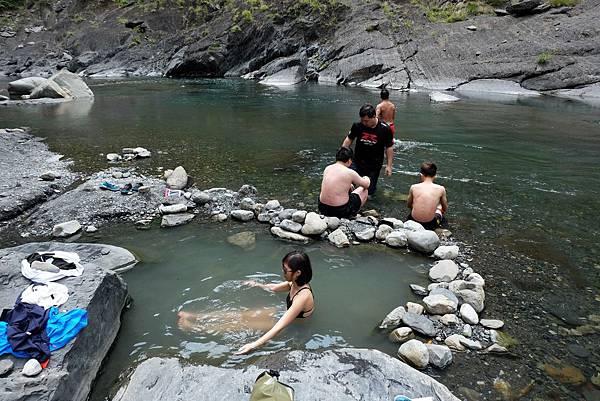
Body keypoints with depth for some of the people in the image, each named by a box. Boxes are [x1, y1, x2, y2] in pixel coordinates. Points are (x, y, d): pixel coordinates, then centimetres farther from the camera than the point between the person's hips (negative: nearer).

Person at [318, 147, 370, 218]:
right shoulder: (350, 173, -13)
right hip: (341, 211, -6)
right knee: (364, 190, 17)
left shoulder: (327, 168, 3)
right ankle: (351, 215, 17)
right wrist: (366, 179, 28)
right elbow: (366, 185, 4)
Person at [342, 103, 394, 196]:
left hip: (374, 166, -1)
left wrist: (389, 166, -5)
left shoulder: (385, 129, -14)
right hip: (357, 162, 1)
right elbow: (349, 139, 3)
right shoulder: (357, 126, -11)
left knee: (369, 191, 6)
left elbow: (389, 147, -5)